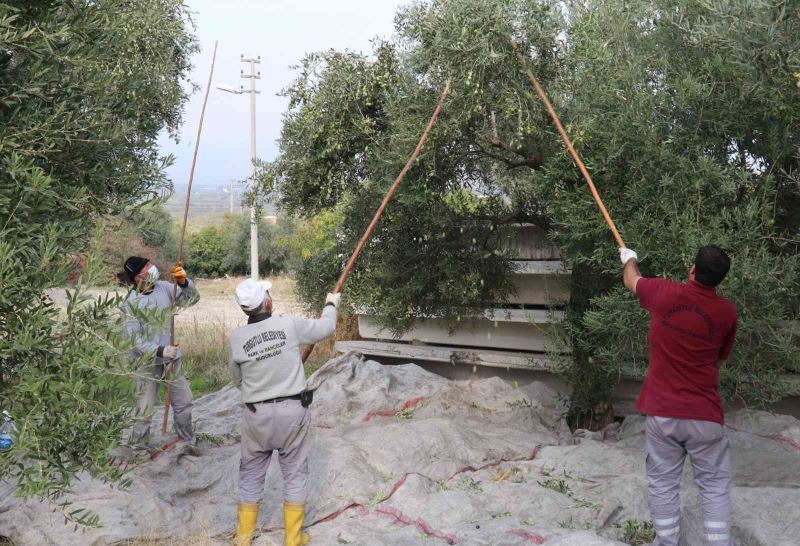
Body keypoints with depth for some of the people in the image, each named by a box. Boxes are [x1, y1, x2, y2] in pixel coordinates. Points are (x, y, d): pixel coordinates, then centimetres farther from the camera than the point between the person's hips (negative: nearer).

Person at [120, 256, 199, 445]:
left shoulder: (163, 287, -5)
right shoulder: (131, 303, -17)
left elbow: (191, 298, -1)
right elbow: (134, 339, -20)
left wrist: (184, 282, -20)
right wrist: (160, 351, -30)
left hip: (172, 357, 5)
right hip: (148, 361, -5)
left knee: (184, 401, 14)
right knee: (145, 408, 0)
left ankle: (188, 442, 33)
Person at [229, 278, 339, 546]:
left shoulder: (237, 337, -8)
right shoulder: (290, 325, -11)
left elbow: (238, 379, 6)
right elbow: (325, 327, 6)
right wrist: (331, 304, 25)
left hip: (257, 414, 1)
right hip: (292, 411, -1)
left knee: (251, 474, 16)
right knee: (295, 474, 12)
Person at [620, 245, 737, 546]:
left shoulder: (664, 293, -8)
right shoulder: (727, 311, -5)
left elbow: (631, 280, 15)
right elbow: (720, 359, 10)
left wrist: (629, 258, 36)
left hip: (662, 412, 0)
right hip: (706, 415, 0)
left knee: (663, 484, 12)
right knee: (715, 486, 11)